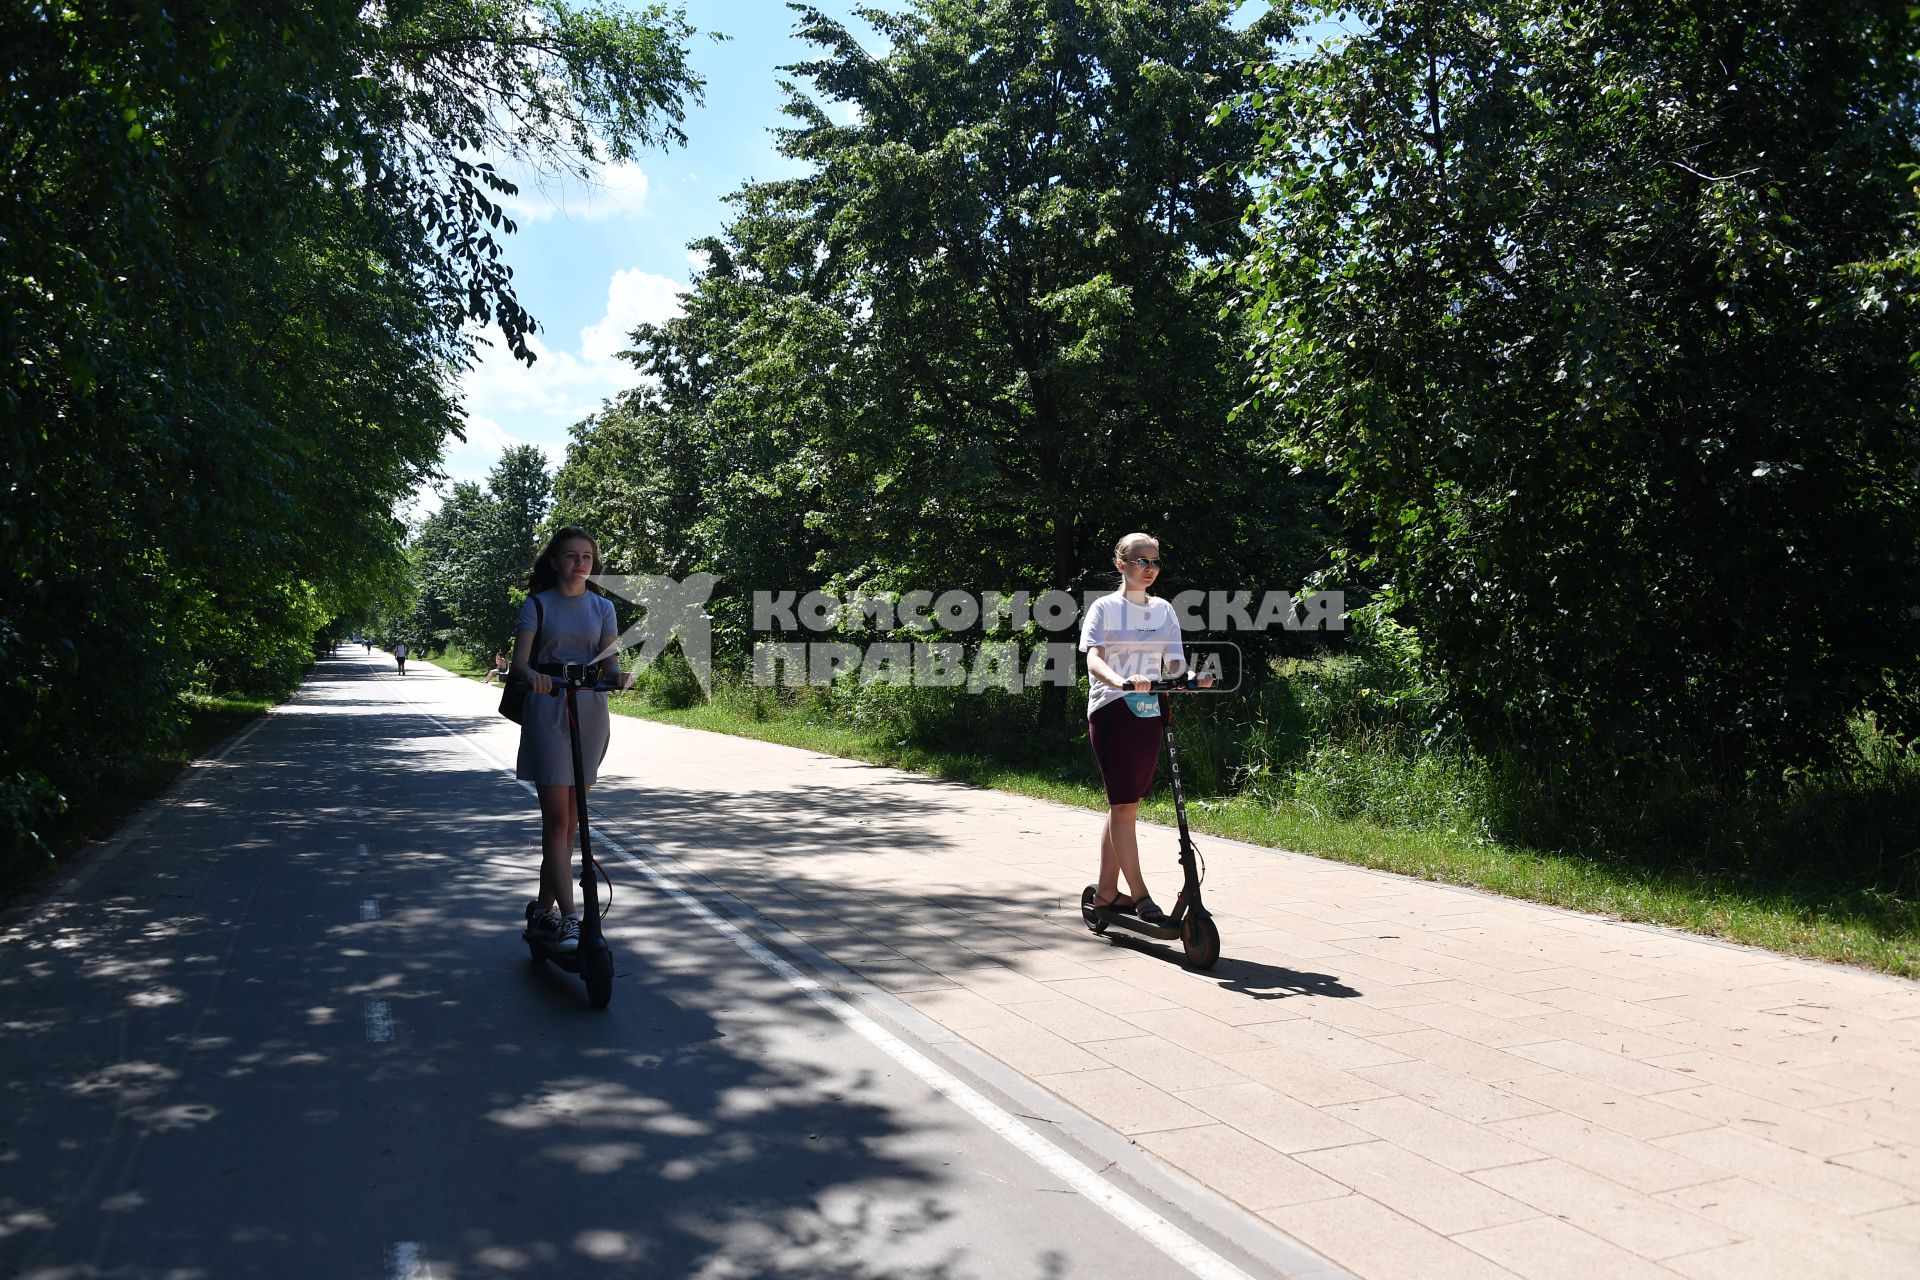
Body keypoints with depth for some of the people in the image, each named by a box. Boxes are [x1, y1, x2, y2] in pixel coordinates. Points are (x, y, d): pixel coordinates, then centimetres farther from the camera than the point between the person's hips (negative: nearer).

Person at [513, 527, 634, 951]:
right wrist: (532, 675, -31)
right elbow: (519, 661, -8)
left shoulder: (602, 607, 10)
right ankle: (569, 918, -13)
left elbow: (610, 662, 1)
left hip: (590, 712, 4)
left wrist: (619, 677, -22)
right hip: (547, 710, -4)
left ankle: (543, 909, 21)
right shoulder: (538, 605, 2)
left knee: (571, 818, 8)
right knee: (557, 818, -9)